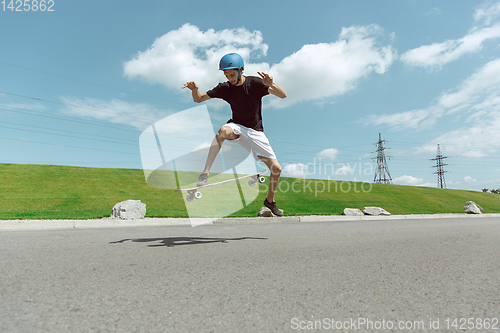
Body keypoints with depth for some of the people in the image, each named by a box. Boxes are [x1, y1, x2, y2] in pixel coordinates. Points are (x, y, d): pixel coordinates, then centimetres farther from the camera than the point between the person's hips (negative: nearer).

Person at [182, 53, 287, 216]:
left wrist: (270, 84, -39)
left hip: (255, 132, 0)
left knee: (276, 168, -7)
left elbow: (283, 95, -19)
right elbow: (198, 99, 1)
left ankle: (270, 200, 19)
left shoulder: (255, 83, -10)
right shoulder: (225, 88, -4)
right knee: (223, 130, -38)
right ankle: (205, 174, -36)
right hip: (237, 127, 0)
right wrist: (194, 89, -22)